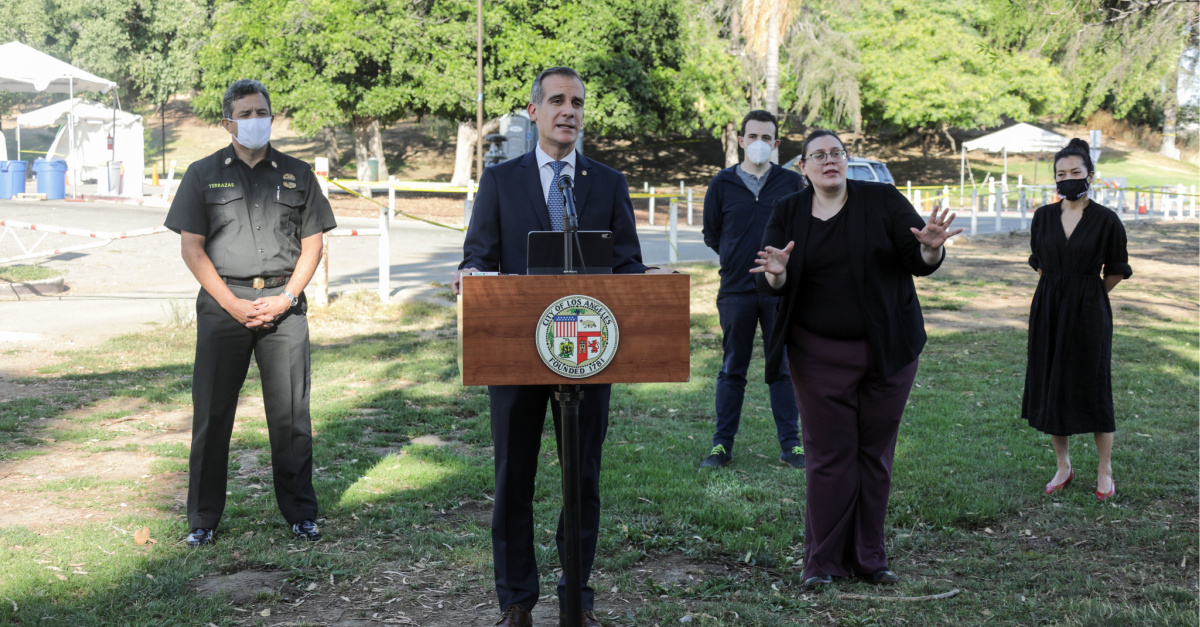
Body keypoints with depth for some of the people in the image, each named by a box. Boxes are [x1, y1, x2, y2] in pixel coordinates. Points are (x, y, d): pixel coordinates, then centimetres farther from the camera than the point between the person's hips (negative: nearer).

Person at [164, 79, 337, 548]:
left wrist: (286, 297, -6)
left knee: (291, 413, 3)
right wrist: (232, 303, -8)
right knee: (212, 413, 3)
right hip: (223, 303, 0)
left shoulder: (297, 174, 10)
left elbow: (312, 244, 9)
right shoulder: (204, 174, 7)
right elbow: (191, 247, 2)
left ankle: (301, 513, 14)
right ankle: (203, 518, 14)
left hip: (283, 303, 1)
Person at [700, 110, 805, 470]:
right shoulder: (722, 184, 4)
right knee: (732, 370, 7)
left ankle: (791, 445, 12)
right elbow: (711, 234, 14)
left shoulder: (792, 183, 4)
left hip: (781, 291, 0)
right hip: (736, 291, 0)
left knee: (784, 369, 5)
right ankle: (722, 445, 14)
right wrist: (735, 259, 8)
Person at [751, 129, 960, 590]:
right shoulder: (787, 214, 4)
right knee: (828, 455, 0)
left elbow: (917, 260, -3)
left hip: (887, 350, 0)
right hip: (819, 355, 0)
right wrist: (775, 274, -22)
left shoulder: (883, 201, 0)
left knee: (875, 452, 6)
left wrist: (930, 248, -26)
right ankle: (822, 561, 8)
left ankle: (869, 557, 17)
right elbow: (768, 285, 1)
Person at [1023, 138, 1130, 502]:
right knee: (1051, 385, 7)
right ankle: (1063, 467, 21)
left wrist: (1087, 292, 9)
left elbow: (1116, 271, 3)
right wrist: (1056, 290, 12)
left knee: (1093, 386, 3)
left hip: (1088, 311, -4)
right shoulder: (1044, 217, 3)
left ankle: (1105, 471, 16)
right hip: (1048, 309, 4)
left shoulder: (1105, 220, -7)